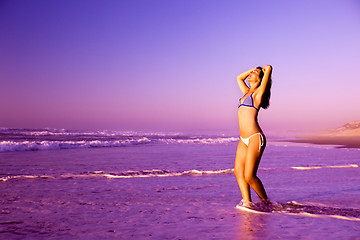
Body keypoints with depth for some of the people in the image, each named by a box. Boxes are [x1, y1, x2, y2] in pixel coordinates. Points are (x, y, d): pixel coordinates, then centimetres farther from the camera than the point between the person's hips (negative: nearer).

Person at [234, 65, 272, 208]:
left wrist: (264, 69, 12)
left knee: (249, 176, -8)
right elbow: (239, 78, 38)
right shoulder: (247, 93, 20)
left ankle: (265, 201, 11)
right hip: (244, 140, 8)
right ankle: (247, 201, 1)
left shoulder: (259, 92, -1)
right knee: (238, 171, -2)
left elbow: (269, 68, -9)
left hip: (255, 138, -8)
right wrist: (253, 69, 29)